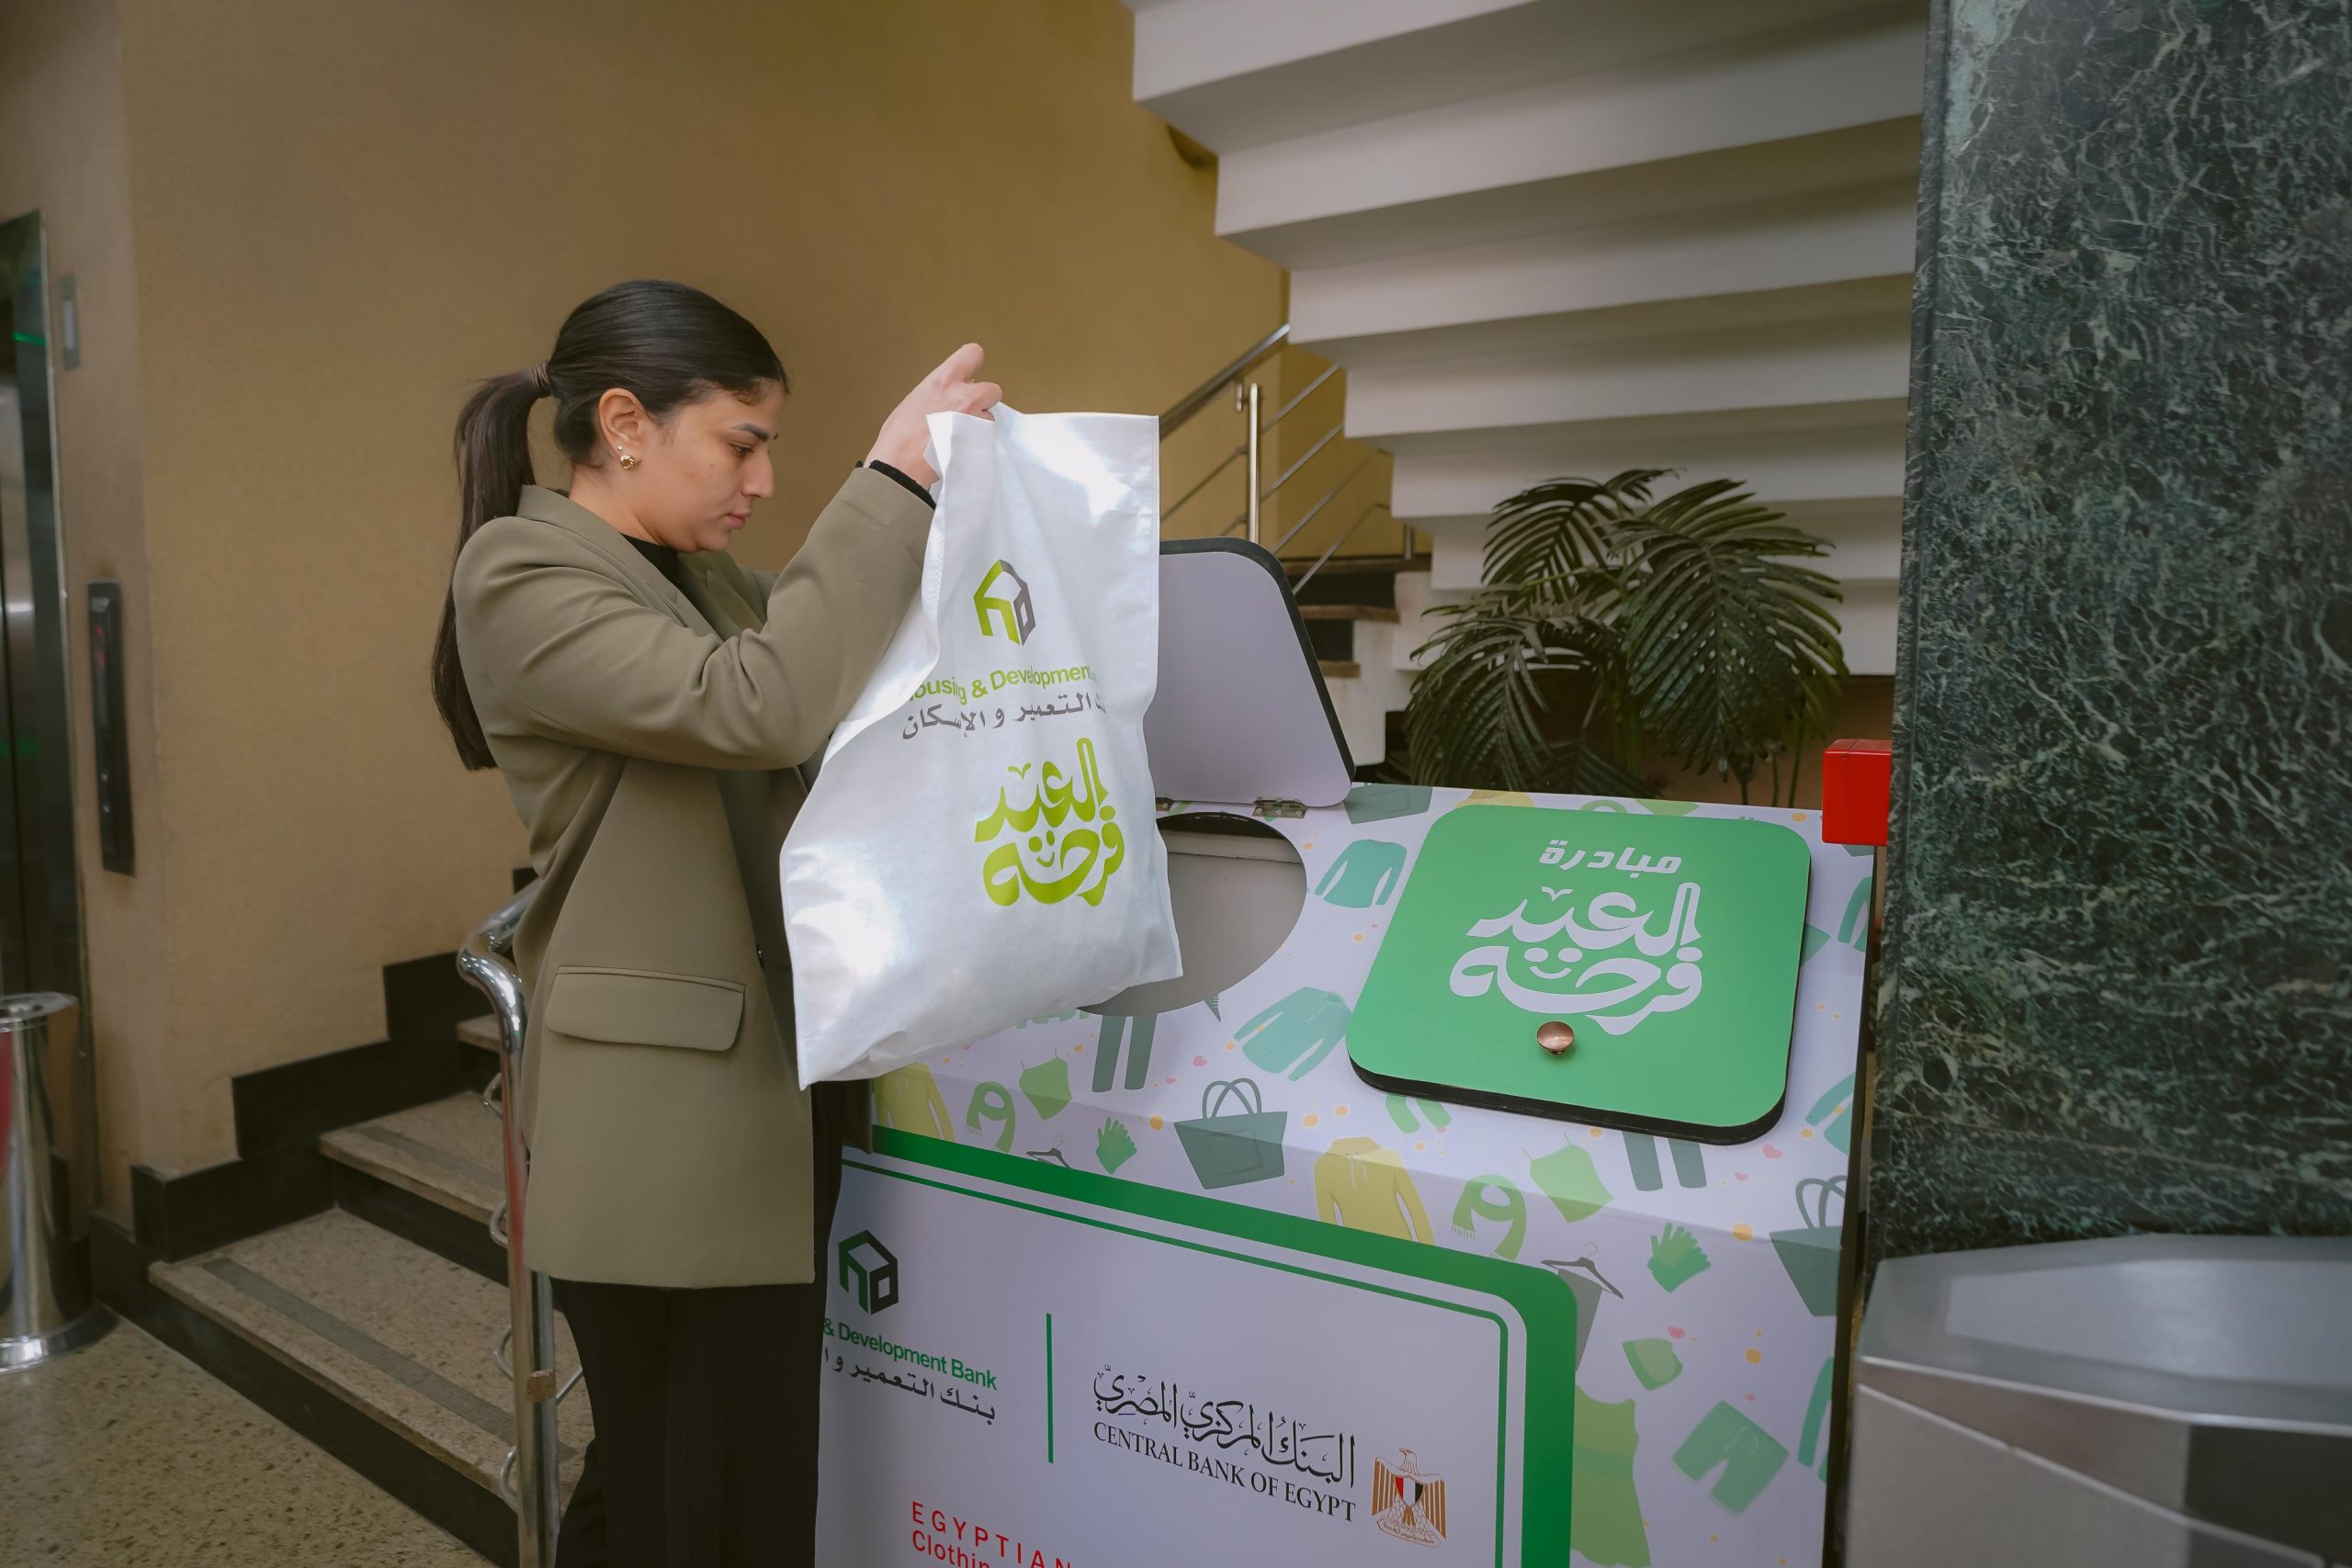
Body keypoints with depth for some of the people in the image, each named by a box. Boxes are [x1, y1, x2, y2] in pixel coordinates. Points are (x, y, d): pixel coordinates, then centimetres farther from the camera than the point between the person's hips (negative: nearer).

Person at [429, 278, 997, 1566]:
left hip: (774, 1092, 8)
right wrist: (893, 479, -22)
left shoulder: (706, 578, 12)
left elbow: (840, 708, 19)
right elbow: (756, 708, -27)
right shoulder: (521, 574, -12)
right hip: (664, 1119, -8)